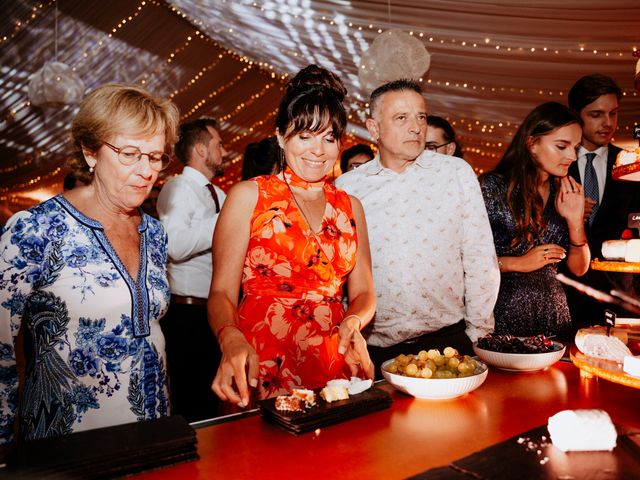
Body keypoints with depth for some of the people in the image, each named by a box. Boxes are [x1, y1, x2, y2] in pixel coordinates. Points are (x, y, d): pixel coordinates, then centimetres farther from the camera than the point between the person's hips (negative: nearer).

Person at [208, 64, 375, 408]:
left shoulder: (350, 207, 12)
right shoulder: (248, 196, 1)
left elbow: (363, 293, 11)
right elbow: (222, 292, -3)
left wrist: (353, 322, -10)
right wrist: (231, 339, -23)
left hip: (334, 369, 3)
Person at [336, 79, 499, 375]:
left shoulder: (458, 173, 1)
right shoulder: (346, 187, 1)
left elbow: (480, 260, 2)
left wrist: (479, 334, 2)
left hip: (447, 339, 0)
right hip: (373, 349, 0)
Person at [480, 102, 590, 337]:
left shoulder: (565, 194, 6)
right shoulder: (491, 186, -10)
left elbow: (578, 268, 6)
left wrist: (575, 220, -7)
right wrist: (518, 263, -13)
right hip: (503, 315, -5)